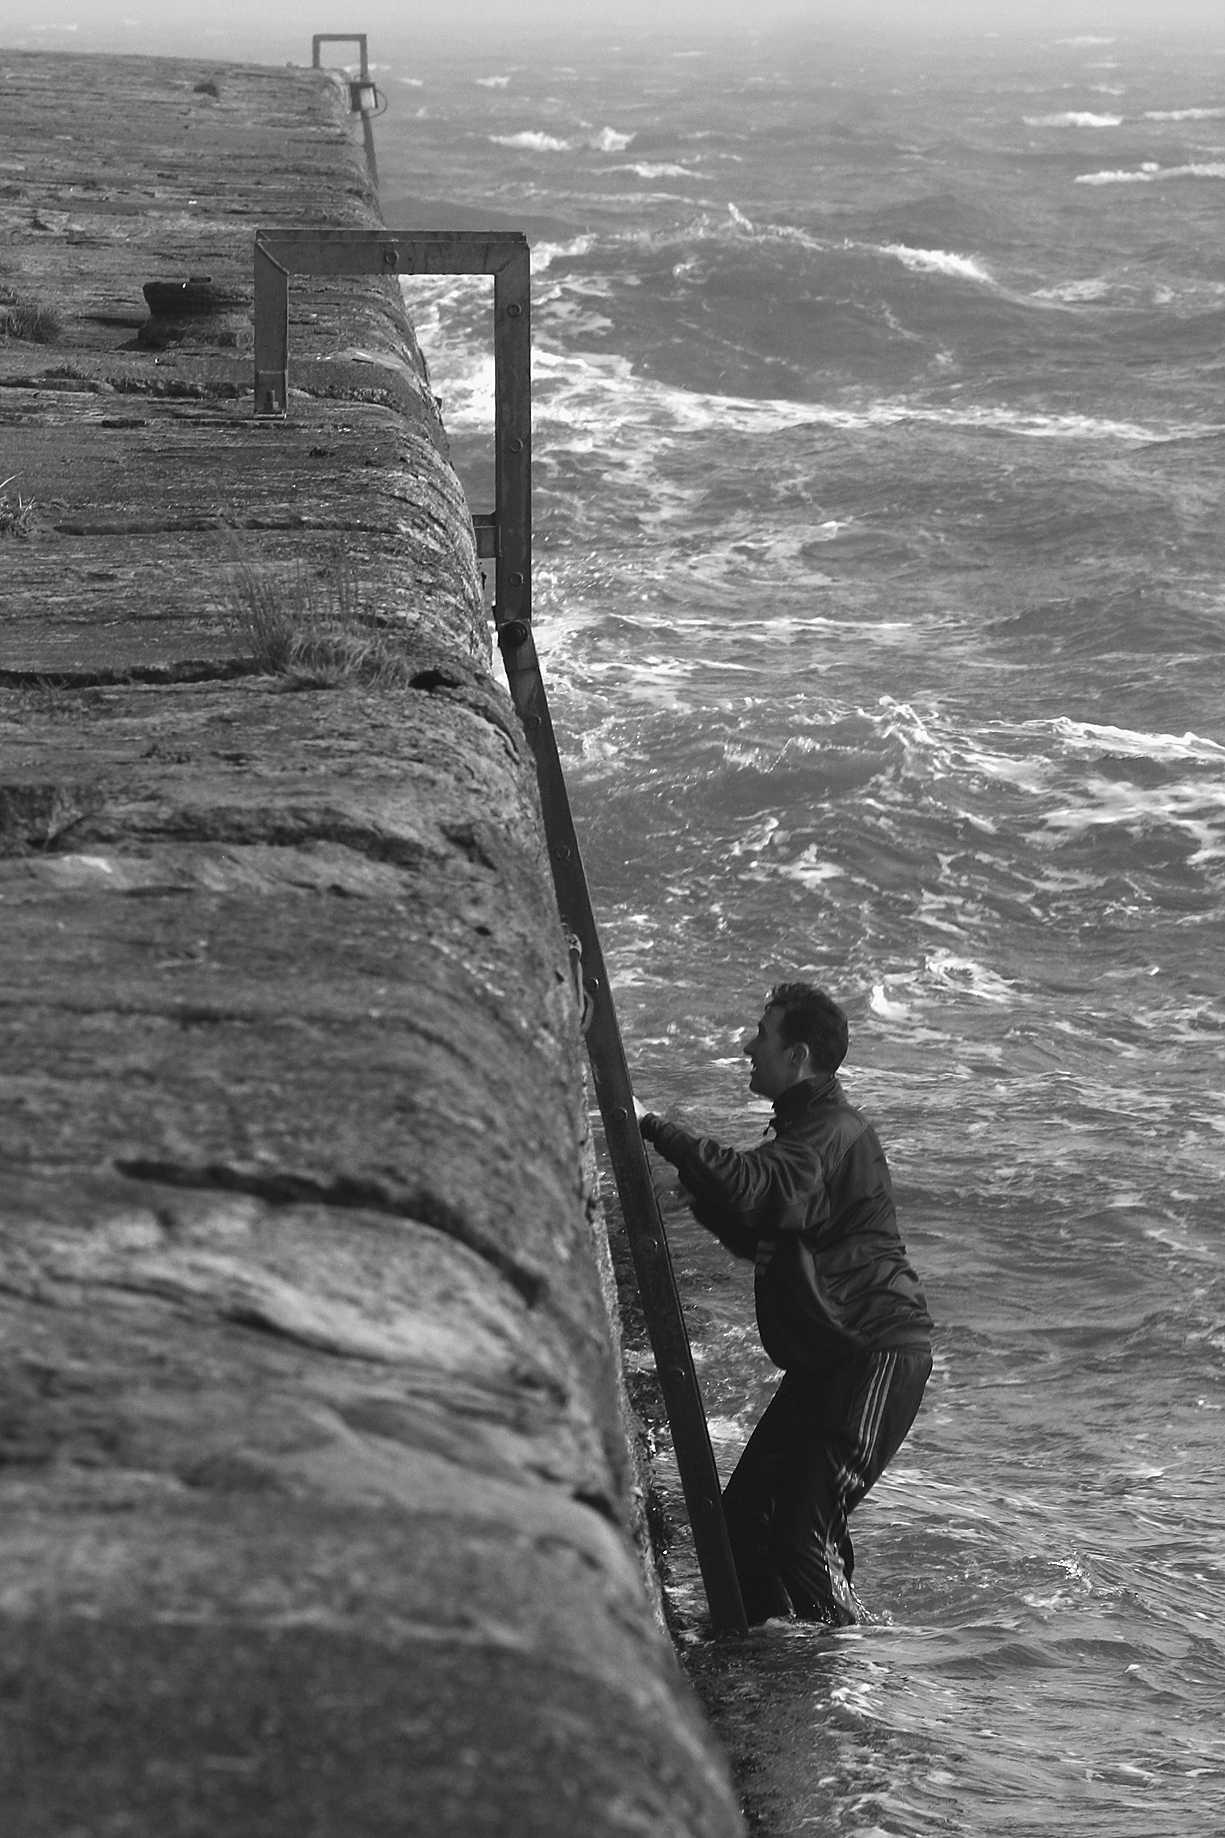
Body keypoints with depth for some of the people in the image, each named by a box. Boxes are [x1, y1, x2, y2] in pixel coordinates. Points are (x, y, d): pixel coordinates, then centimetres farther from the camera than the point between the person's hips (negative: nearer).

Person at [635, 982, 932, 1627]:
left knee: (805, 1536, -14)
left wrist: (653, 1128, -33)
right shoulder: (805, 1127, 18)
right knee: (744, 1518, 8)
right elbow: (760, 1239, 24)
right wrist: (703, 1199, 5)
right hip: (823, 1361, 10)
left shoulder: (835, 1137, -17)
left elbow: (753, 1184, -37)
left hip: (877, 1357, -10)